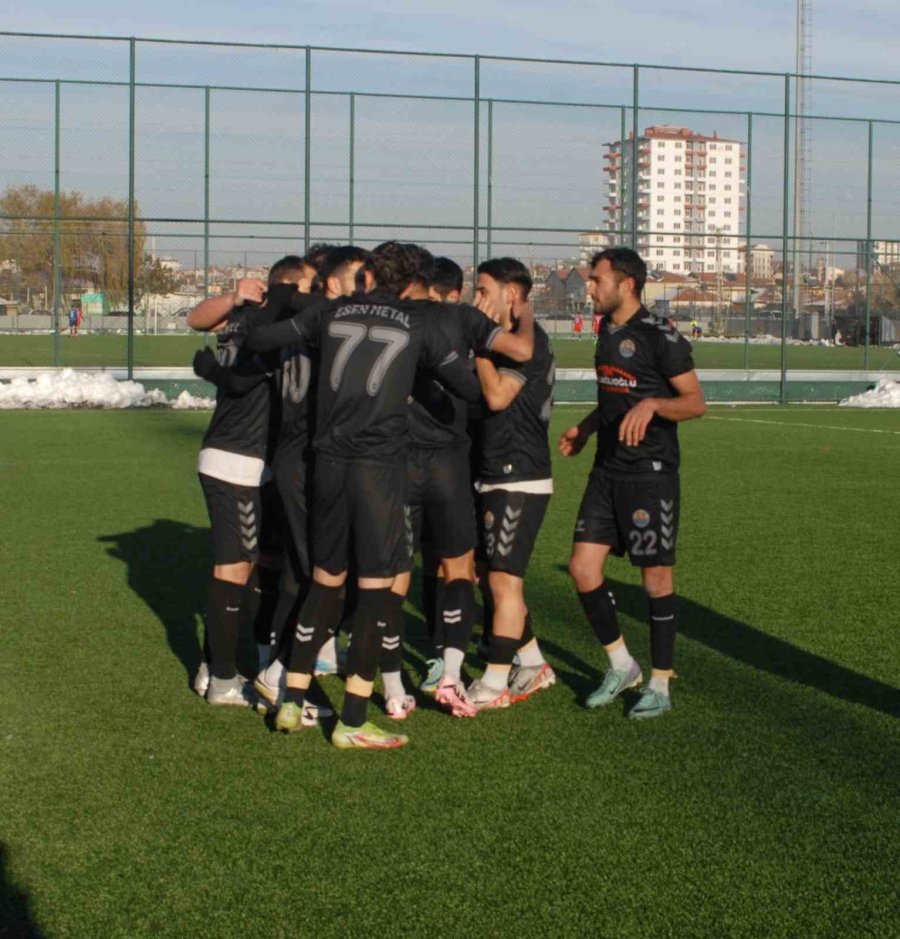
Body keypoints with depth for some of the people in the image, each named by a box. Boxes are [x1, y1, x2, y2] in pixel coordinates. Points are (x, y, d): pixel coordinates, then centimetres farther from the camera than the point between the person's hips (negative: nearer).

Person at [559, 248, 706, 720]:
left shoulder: (660, 336, -12)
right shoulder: (607, 332, 13)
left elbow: (696, 402, -13)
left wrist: (652, 403, -29)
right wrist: (586, 427, 15)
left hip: (650, 473, -8)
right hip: (607, 470, 8)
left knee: (656, 578, 1)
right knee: (582, 567, 2)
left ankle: (660, 685, 13)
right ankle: (622, 666, 18)